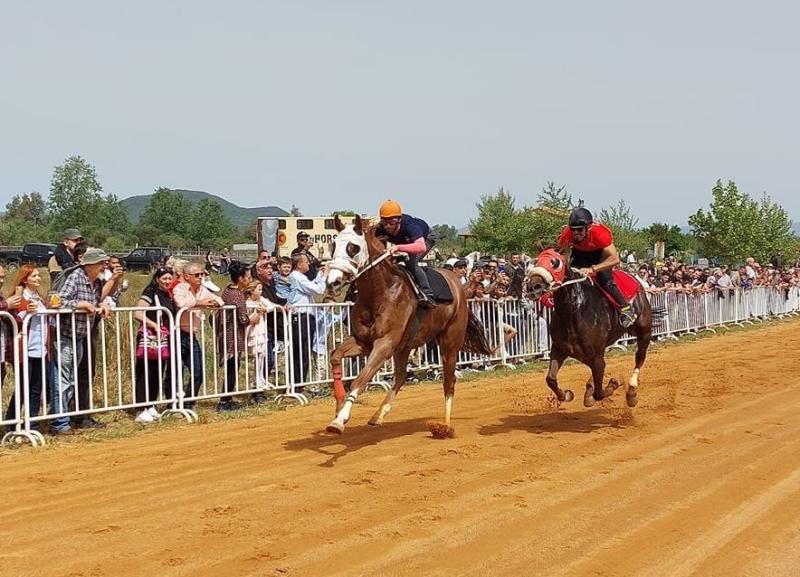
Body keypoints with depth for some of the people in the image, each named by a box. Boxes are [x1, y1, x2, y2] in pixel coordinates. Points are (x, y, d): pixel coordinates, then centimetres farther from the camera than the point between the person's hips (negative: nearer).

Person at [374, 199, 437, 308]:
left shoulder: (409, 225, -46)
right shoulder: (381, 229, -30)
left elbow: (421, 247, -62)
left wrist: (398, 247, -74)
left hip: (425, 238, -6)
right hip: (404, 241, 6)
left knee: (410, 262, -28)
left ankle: (427, 295, -21)